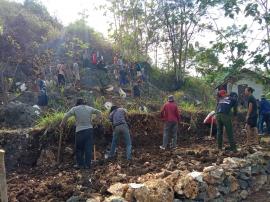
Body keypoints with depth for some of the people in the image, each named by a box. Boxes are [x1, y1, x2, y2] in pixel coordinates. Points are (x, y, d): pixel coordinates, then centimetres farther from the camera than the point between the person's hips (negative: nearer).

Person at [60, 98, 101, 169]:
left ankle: (80, 164, 11)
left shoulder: (75, 109, 0)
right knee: (88, 148, 4)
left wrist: (62, 123, 3)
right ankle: (87, 164, 5)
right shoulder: (89, 108, 9)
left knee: (79, 148, 9)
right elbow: (99, 112, 13)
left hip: (80, 131, -2)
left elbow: (66, 116, -9)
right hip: (89, 129, 2)